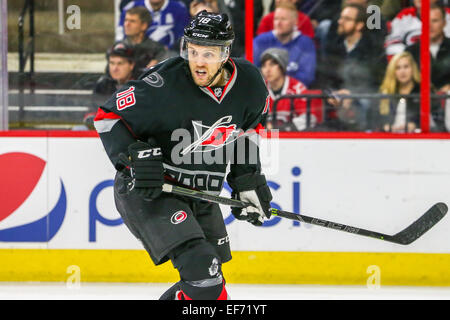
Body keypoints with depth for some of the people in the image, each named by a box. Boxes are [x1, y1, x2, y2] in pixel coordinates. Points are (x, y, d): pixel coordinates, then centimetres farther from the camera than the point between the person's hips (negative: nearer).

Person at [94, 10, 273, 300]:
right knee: (202, 271, -25)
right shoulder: (164, 85, -25)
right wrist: (133, 156, -28)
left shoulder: (249, 83, -7)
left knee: (207, 283, 18)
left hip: (201, 195, 8)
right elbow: (108, 116, -14)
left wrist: (248, 179, 10)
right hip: (147, 191, -7)